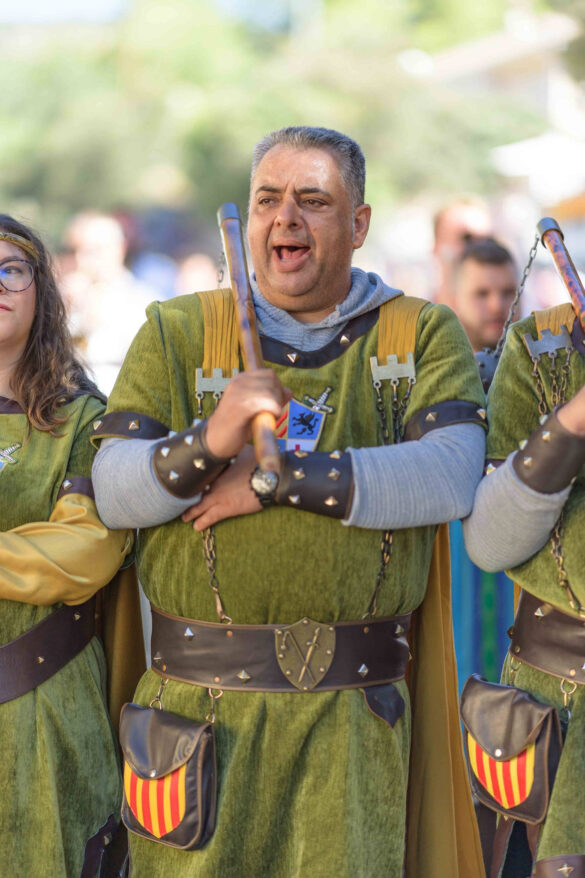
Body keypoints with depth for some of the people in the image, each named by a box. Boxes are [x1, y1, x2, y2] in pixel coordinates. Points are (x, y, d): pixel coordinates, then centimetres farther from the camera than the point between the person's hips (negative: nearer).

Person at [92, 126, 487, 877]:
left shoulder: (424, 335, 7)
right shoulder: (176, 333, 8)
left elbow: (450, 477, -11)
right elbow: (113, 494, -3)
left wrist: (276, 477, -15)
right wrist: (206, 443, -22)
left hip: (353, 718, 0)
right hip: (199, 704, 0)